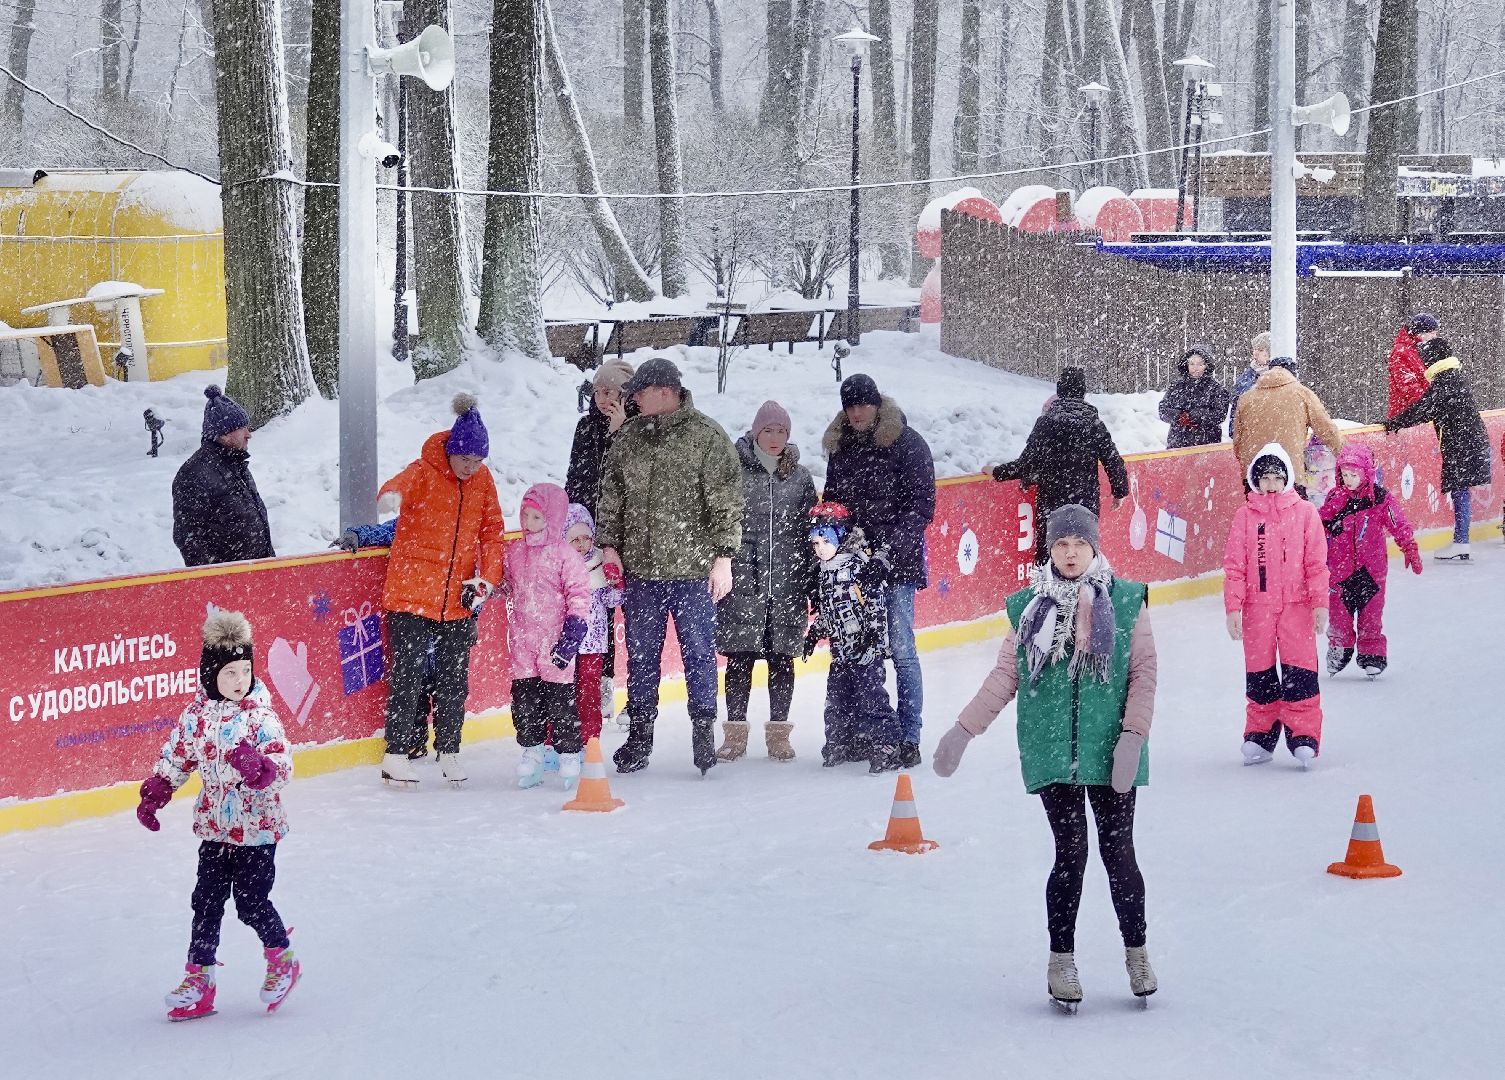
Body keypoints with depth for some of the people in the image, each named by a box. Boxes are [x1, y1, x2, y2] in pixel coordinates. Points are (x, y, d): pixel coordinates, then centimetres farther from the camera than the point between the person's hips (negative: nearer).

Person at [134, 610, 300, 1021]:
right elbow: (176, 757, 12)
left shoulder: (260, 716, -13)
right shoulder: (197, 714, 0)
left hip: (258, 828, -4)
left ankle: (282, 960, 23)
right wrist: (154, 795, 7)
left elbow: (283, 766, -18)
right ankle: (199, 978, 15)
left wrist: (261, 767, -38)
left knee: (251, 900, -2)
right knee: (206, 900, 7)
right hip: (215, 828, 4)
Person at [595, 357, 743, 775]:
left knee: (698, 651, 2)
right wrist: (608, 544, 7)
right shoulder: (628, 438, 9)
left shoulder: (706, 435, -6)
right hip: (640, 568, 4)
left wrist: (723, 556, -9)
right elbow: (611, 496, 16)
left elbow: (726, 501, -6)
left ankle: (704, 731, 11)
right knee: (640, 654, 10)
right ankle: (640, 733, 18)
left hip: (693, 569, -4)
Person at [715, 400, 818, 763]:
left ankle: (779, 733, 14)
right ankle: (735, 732, 10)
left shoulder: (800, 476, 9)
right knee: (740, 657, 1)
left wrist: (813, 583, 9)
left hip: (787, 583, 2)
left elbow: (811, 532, 12)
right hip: (742, 581, -2)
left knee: (782, 658, 5)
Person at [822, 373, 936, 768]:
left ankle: (909, 735, -4)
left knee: (900, 649, -6)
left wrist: (893, 543, -19)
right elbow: (831, 501, 21)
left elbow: (922, 502, -8)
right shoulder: (840, 445, 13)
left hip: (896, 562, -5)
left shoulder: (906, 443, -4)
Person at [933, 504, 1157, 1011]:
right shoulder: (1029, 608, 6)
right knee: (1070, 854, 0)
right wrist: (963, 730, 3)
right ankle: (1061, 962, 13)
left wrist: (1133, 735, -11)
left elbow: (1143, 672, -1)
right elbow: (1005, 675, 8)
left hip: (1110, 755, -1)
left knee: (1118, 854, 4)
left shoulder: (1126, 601, 1)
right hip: (1052, 754, 1)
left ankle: (1137, 955, 21)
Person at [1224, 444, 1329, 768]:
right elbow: (1234, 564, 2)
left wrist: (1320, 603, -2)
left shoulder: (1304, 512, 1)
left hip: (1296, 605, -1)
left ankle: (1303, 736, -2)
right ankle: (1260, 736, 18)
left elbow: (1316, 562, 2)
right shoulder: (1245, 516, 2)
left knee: (1299, 671, -6)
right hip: (1257, 606, 1)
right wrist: (1233, 608, -3)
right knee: (1259, 672, 8)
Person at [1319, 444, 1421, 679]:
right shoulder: (1334, 498, 0)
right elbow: (1320, 524, 11)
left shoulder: (1381, 498, -6)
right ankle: (1339, 647, 25)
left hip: (1371, 566, -2)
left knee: (1371, 613, 3)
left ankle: (1372, 653, 12)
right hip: (1339, 566, 2)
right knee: (1338, 611, 6)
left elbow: (1399, 525, -1)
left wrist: (1410, 549, -3)